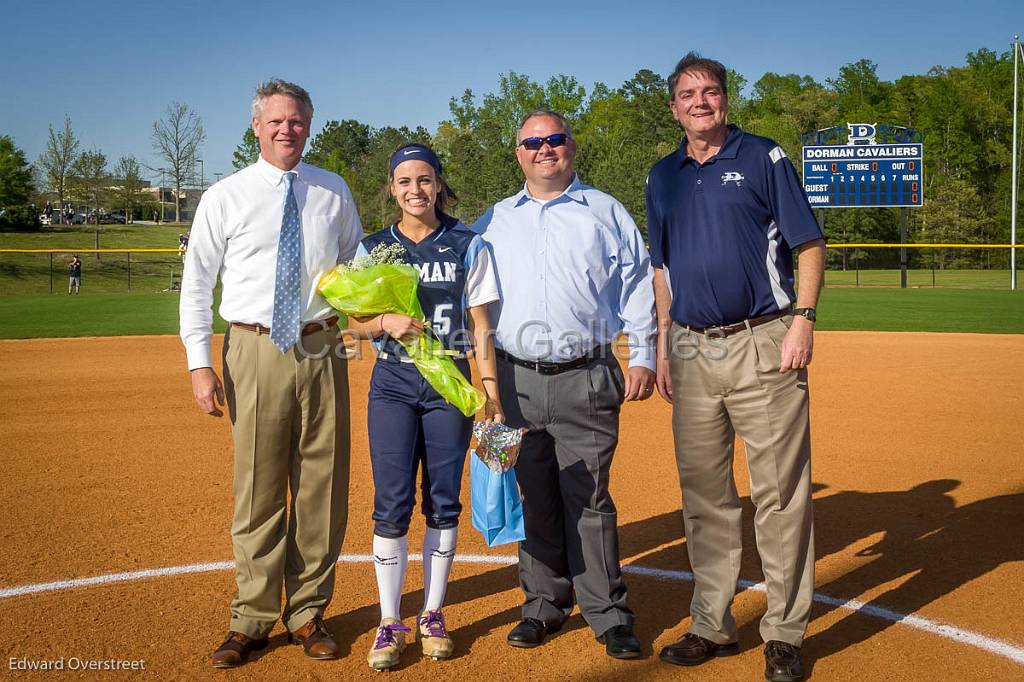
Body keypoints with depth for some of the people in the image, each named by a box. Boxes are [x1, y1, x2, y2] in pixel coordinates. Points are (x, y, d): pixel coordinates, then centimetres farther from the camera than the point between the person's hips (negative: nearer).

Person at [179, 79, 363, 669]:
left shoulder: (335, 193, 9)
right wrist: (200, 363, -5)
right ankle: (253, 619, 17)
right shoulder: (225, 198, 3)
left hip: (322, 349, 2)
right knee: (258, 486, 3)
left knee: (322, 485, 6)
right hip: (255, 350, -2)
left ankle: (308, 612, 21)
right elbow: (197, 284, 3)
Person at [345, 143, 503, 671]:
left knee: (443, 503, 5)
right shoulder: (373, 248, 6)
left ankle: (432, 616, 19)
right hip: (392, 387, 0)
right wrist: (387, 322, -16)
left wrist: (489, 385, -6)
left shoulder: (467, 246, 4)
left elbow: (480, 323, 2)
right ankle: (389, 622, 10)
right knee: (392, 505, -2)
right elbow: (356, 323, 6)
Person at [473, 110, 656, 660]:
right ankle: (544, 605, 22)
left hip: (585, 381, -2)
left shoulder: (605, 213, 8)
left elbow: (637, 286, 6)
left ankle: (608, 614, 10)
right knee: (533, 499, 9)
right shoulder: (492, 222, 15)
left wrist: (642, 357, -1)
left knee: (588, 501, -1)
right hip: (516, 380, 3)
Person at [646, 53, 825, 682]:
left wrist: (803, 318, -13)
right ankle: (713, 627, 22)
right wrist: (663, 346, 12)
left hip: (763, 346, -4)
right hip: (693, 352, 5)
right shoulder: (663, 177, 15)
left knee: (781, 494, -3)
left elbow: (810, 244, -1)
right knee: (704, 495, 10)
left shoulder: (763, 158, 2)